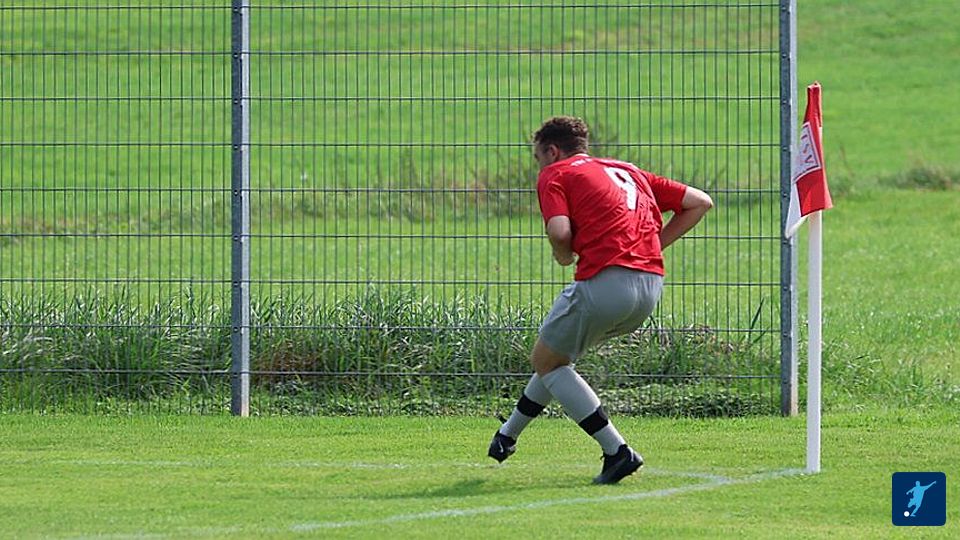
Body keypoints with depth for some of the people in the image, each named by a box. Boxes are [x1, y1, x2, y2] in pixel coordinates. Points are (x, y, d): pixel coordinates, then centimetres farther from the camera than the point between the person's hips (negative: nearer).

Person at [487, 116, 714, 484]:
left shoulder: (555, 174, 8)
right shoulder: (627, 172, 27)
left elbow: (559, 230, -12)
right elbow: (699, 202, 24)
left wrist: (564, 256, 10)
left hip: (606, 281, -7)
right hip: (651, 287, 7)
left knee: (545, 362, 11)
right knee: (558, 353, 27)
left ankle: (617, 450, 0)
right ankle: (508, 434, 38)